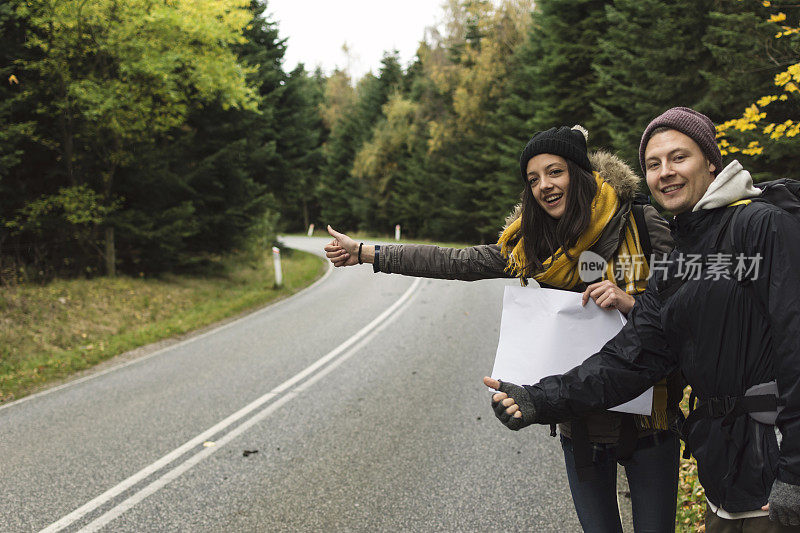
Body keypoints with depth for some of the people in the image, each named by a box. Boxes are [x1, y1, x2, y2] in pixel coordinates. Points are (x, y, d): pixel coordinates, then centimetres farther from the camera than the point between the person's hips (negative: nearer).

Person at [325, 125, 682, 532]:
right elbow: (455, 263, 5)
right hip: (581, 423, 3)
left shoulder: (643, 225, -10)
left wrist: (631, 303, -27)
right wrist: (363, 252, 7)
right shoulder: (529, 245, 1)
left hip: (647, 413, -3)